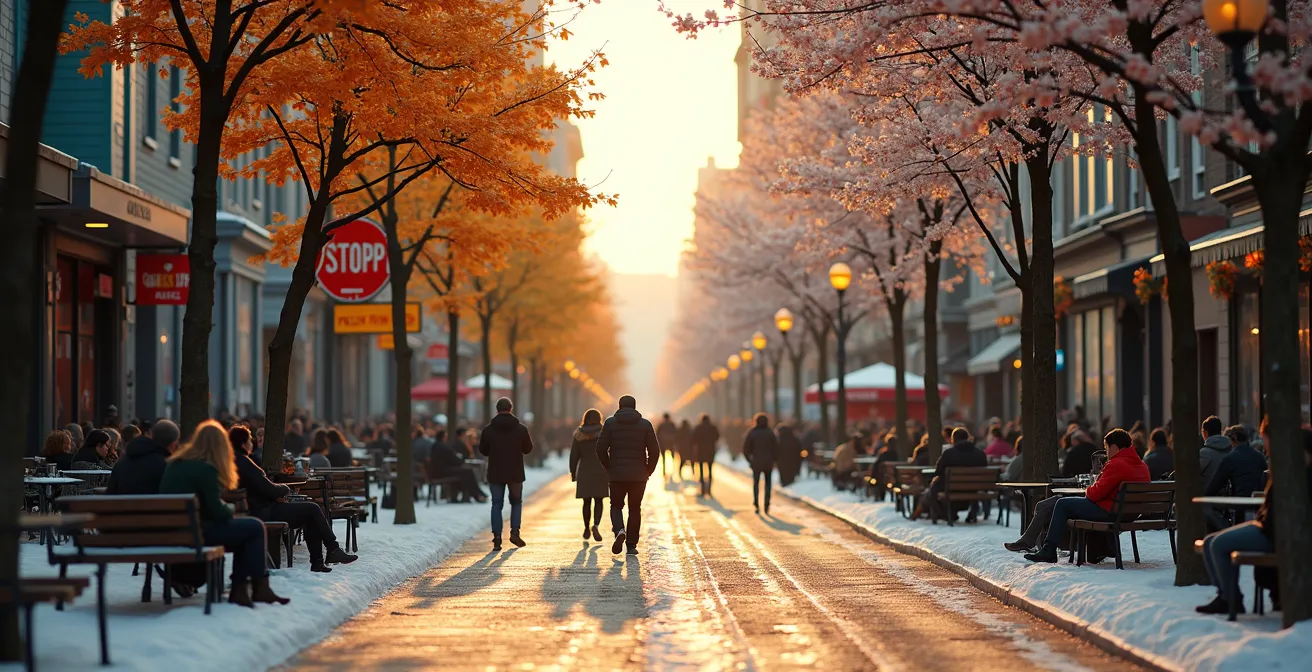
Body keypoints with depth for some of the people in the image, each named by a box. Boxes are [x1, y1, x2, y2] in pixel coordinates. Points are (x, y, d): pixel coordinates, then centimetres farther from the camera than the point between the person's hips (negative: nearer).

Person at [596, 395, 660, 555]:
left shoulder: (610, 423, 1)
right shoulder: (645, 424, 2)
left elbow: (601, 448, -4)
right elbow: (655, 450, -3)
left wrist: (609, 468, 10)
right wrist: (649, 470, 11)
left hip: (617, 475, 0)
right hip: (638, 476, 0)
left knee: (616, 506, 14)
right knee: (635, 509, 12)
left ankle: (620, 531, -14)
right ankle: (631, 545, 9)